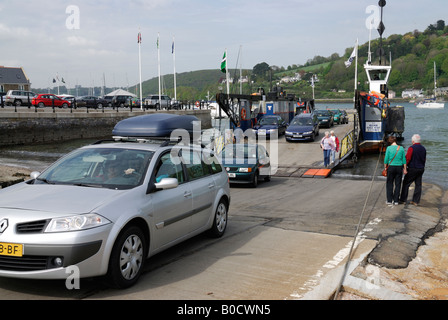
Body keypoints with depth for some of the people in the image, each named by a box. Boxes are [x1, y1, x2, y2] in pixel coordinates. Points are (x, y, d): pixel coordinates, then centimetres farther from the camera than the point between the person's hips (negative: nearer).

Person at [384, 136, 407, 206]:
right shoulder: (401, 148, -1)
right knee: (398, 184, 9)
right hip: (399, 167, 2)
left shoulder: (389, 148, -7)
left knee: (389, 184, 8)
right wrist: (405, 169, 8)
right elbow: (404, 160, 1)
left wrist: (385, 168, 7)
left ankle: (389, 200, 8)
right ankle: (396, 201, 12)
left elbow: (386, 159, -5)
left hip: (391, 167, -2)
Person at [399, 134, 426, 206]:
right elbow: (424, 160, 16)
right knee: (418, 185, 7)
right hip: (421, 169, 6)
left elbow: (407, 159, -16)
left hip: (412, 169, -6)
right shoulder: (423, 149, 8)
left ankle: (403, 200, 3)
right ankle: (416, 201, 9)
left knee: (406, 184, 2)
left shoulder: (411, 148, -13)